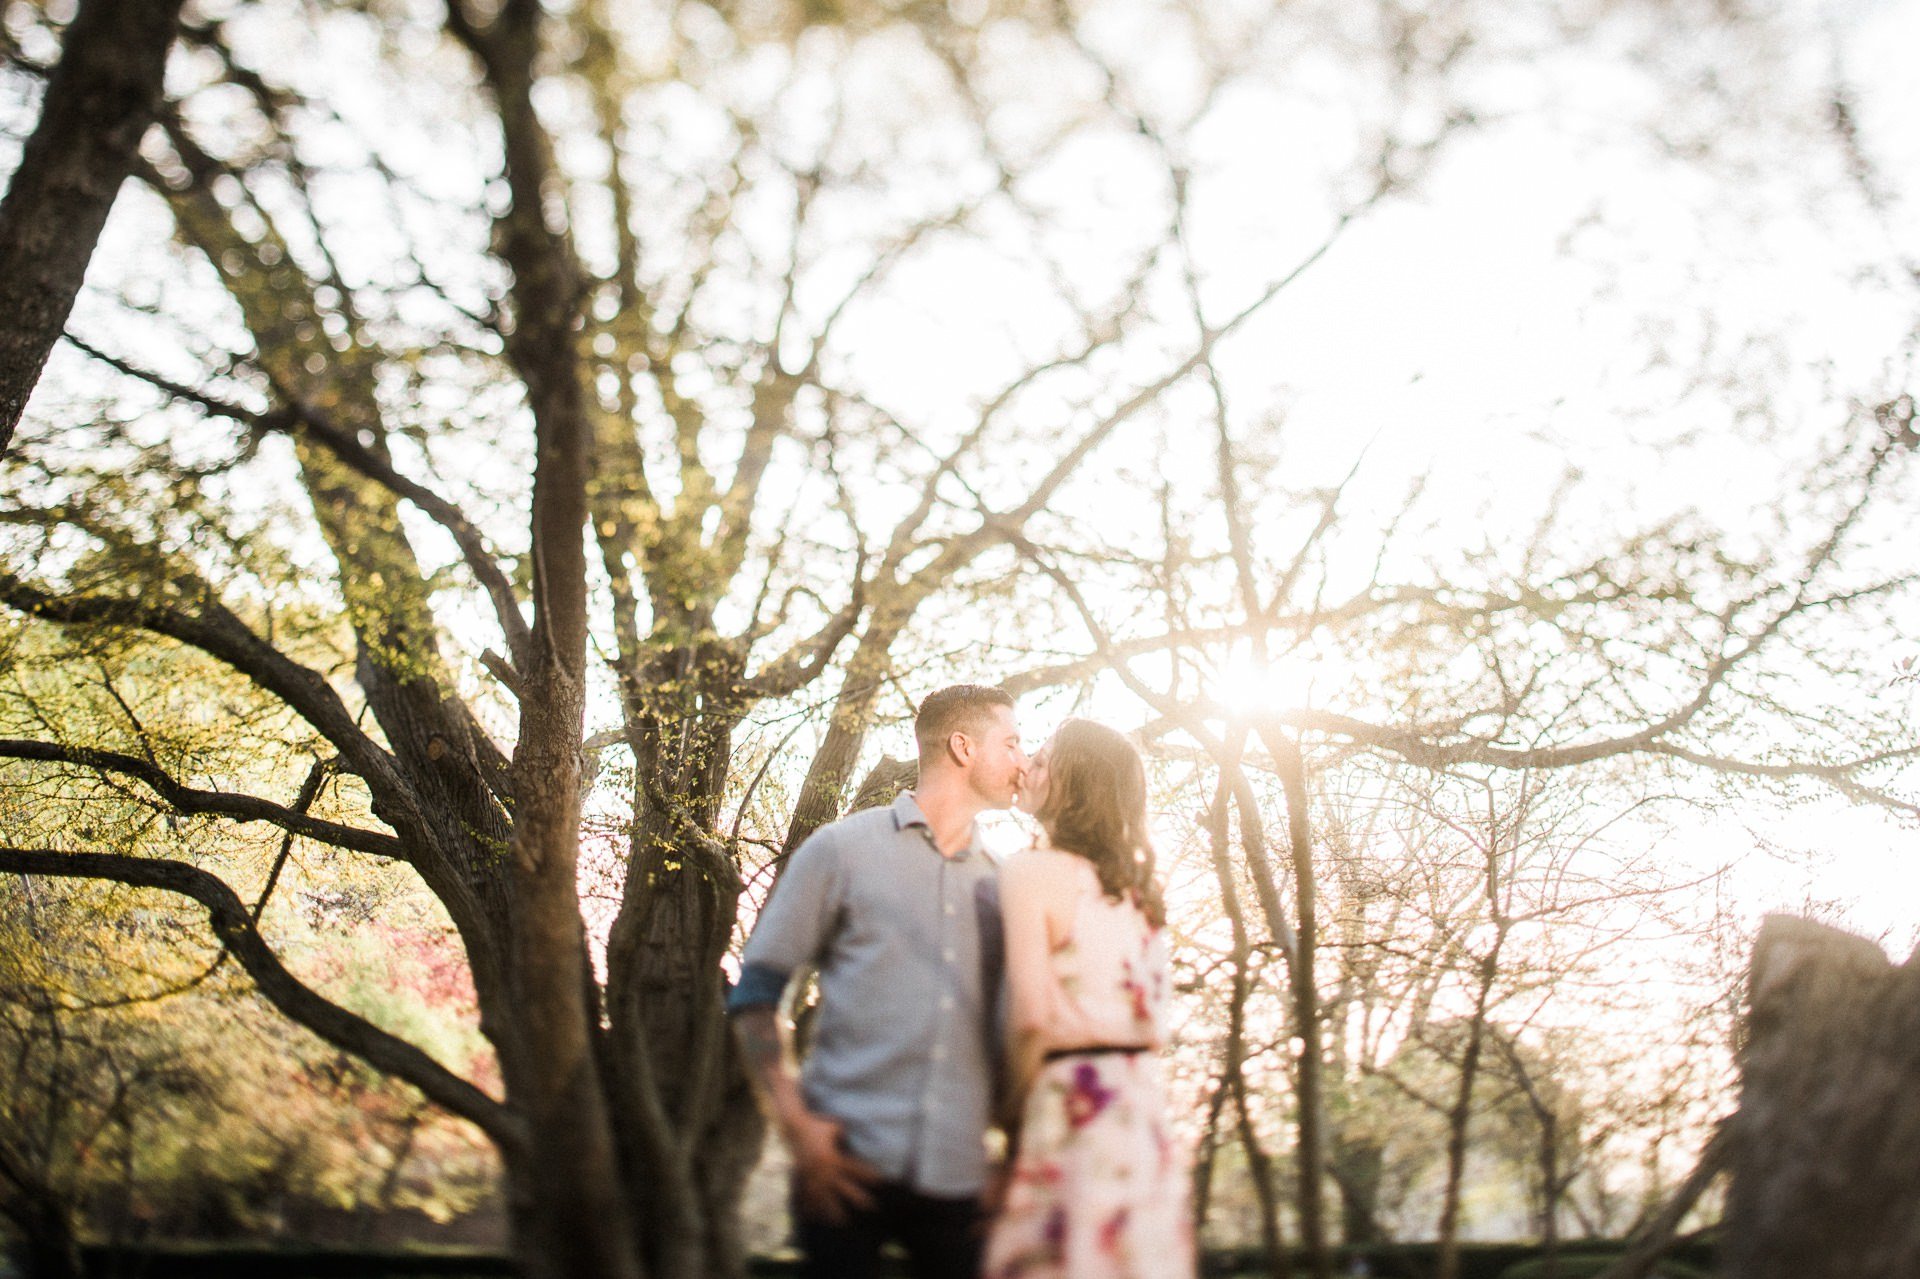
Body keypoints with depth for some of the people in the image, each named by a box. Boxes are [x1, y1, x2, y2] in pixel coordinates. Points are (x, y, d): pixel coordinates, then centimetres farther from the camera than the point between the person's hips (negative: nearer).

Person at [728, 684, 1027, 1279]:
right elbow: (755, 994, 1)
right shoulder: (842, 849, 3)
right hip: (848, 1162, -3)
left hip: (958, 1178, 3)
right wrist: (795, 1124, -10)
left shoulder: (997, 883, 13)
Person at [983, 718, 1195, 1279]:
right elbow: (1153, 1025, 15)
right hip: (1144, 1103, 7)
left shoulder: (1032, 869, -8)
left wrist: (1013, 1114, -4)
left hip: (1071, 1103, -7)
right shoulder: (1134, 885, 13)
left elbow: (1031, 1016, -15)